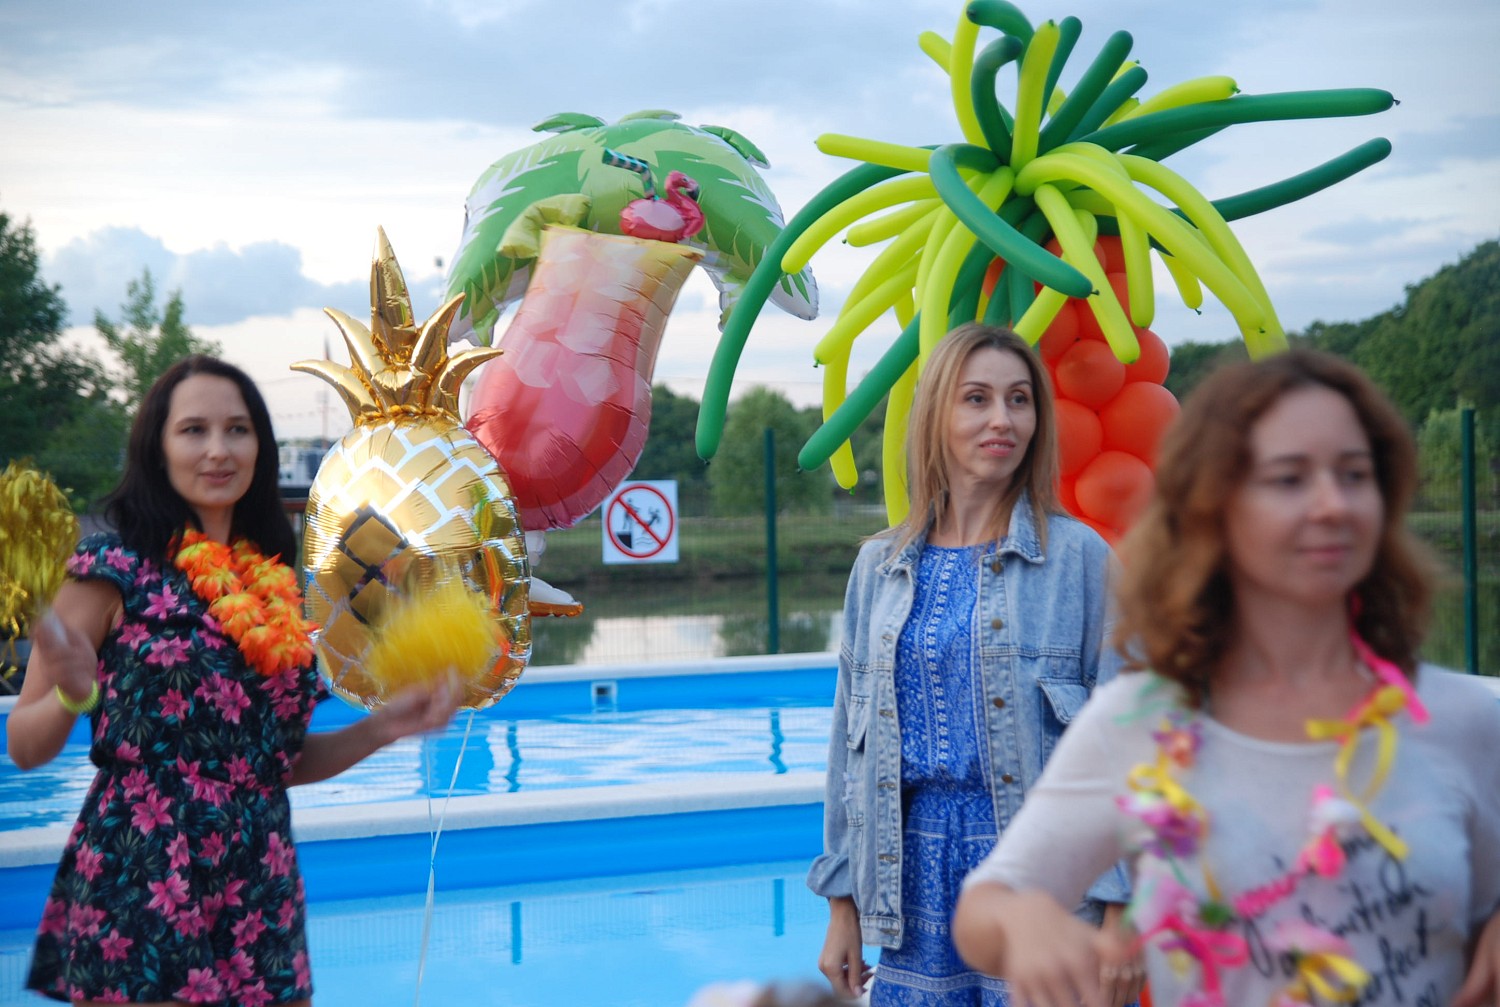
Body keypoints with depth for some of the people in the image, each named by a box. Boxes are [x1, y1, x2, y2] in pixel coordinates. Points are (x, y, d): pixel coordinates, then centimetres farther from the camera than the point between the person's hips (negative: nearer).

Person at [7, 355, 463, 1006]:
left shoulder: (274, 584, 10)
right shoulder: (115, 569, -5)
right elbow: (24, 747, -5)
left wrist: (381, 729, 5)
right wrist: (73, 694, -24)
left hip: (260, 901, 5)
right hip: (140, 891, -5)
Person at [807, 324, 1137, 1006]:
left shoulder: (1078, 558, -3)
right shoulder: (880, 566, 8)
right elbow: (850, 739, 11)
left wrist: (1120, 912, -10)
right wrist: (842, 906, 10)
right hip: (914, 870, 3)